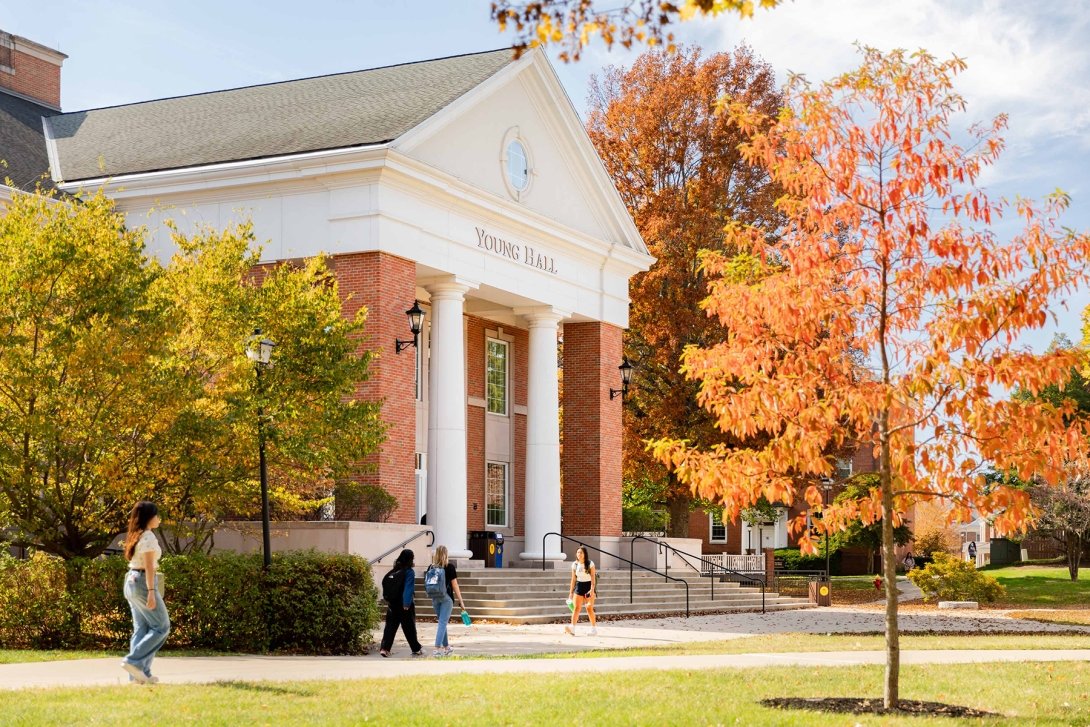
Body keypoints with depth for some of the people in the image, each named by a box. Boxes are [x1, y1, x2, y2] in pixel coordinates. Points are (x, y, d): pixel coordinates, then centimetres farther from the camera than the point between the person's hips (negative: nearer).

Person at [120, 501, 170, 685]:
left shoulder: (135, 536, 15)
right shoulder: (148, 536, -12)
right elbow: (149, 566, -18)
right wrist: (151, 591, -22)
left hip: (131, 580, 9)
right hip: (143, 582, -9)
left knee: (141, 628, 9)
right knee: (161, 626, -3)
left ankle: (140, 673, 5)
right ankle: (133, 661, -11)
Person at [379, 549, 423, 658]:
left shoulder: (395, 570, 6)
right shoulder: (409, 572, -11)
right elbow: (408, 588, -17)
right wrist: (407, 604, -20)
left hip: (393, 603, 5)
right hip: (404, 604, -5)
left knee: (391, 625, 4)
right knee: (409, 627, 5)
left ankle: (384, 648, -8)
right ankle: (416, 649, 17)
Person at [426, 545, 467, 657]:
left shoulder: (432, 567, 4)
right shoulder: (450, 567, -6)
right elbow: (454, 585, -6)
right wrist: (461, 601, -1)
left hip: (435, 598, 4)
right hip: (446, 597, -4)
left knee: (442, 622, 17)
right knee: (443, 622, -4)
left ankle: (446, 647, 27)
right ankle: (437, 649, -12)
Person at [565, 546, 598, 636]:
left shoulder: (590, 564, -5)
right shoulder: (575, 564, 5)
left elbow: (593, 577, -10)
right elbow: (573, 579, 10)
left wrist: (592, 589, -21)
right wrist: (571, 591, 8)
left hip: (588, 586, -3)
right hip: (579, 586, 3)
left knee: (589, 608, -1)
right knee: (576, 608, -9)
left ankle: (594, 629, 12)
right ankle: (572, 628, -20)